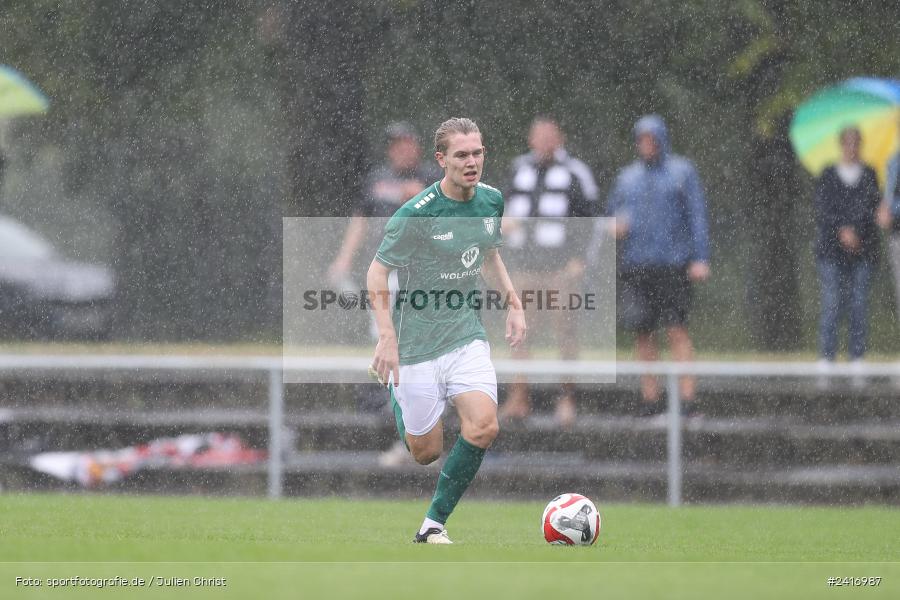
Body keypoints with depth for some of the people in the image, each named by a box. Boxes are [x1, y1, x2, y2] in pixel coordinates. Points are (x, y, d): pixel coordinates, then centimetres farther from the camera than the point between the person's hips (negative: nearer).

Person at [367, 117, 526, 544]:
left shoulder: (492, 201, 2)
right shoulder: (416, 213, -17)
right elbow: (377, 274, -12)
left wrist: (513, 303, 12)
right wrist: (387, 336, -21)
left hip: (466, 336, 4)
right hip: (417, 344, -4)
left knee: (483, 427, -18)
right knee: (426, 452, 3)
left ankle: (434, 524, -3)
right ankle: (397, 398, 38)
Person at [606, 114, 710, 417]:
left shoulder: (682, 172, 3)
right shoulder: (628, 177, 15)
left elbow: (697, 216, -1)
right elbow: (612, 212, 20)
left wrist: (701, 259, -10)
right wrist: (616, 225, -5)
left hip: (673, 264, -4)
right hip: (636, 265, 4)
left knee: (677, 330, -11)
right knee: (644, 334, 2)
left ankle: (687, 398, -14)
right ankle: (650, 399, 6)